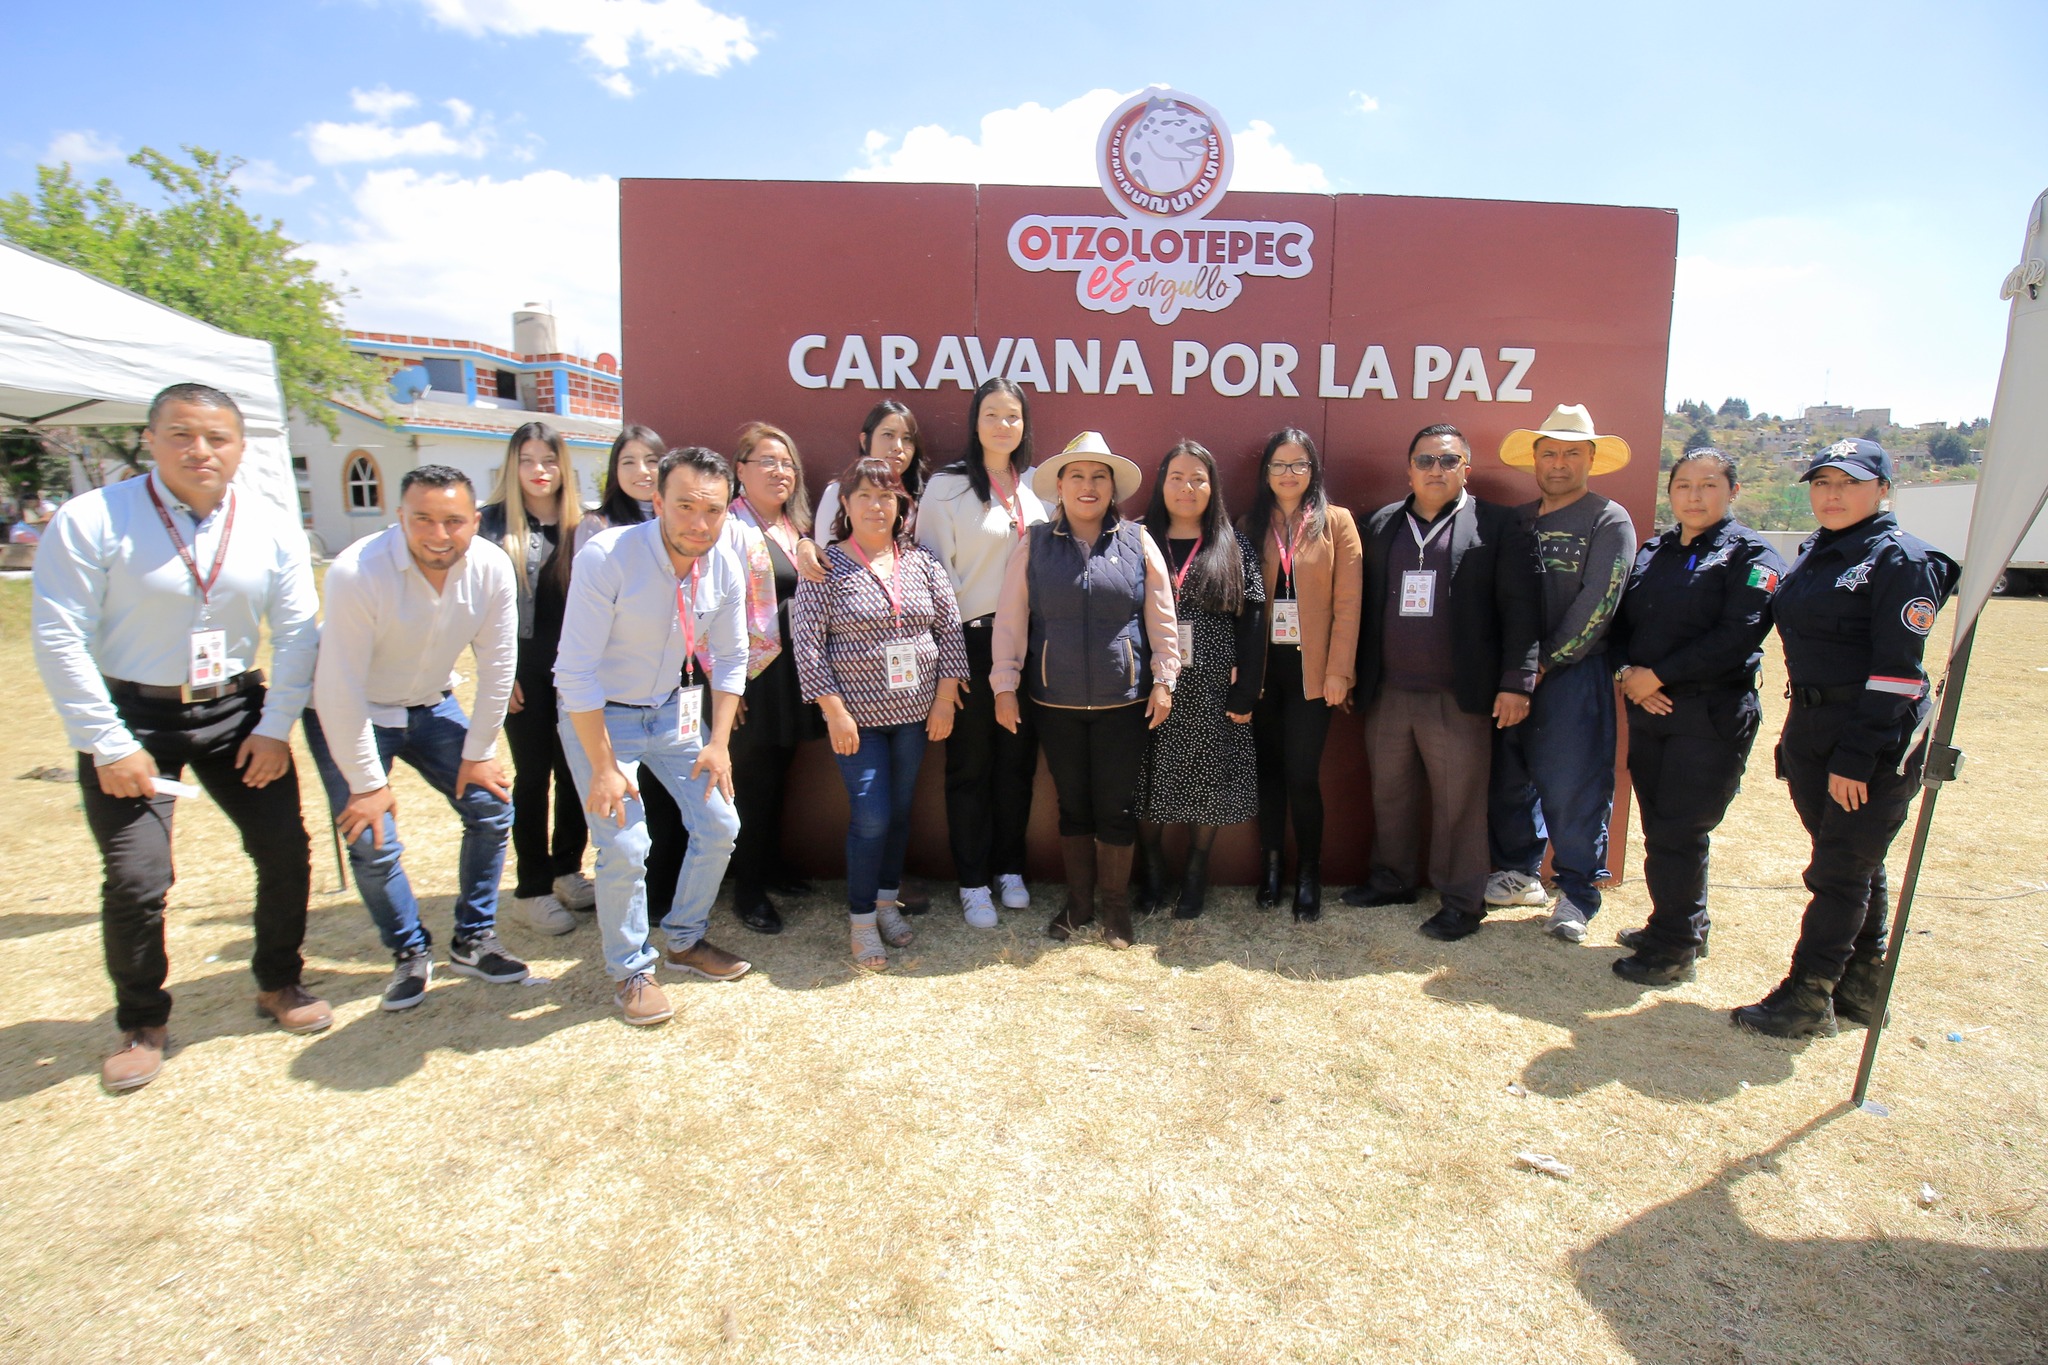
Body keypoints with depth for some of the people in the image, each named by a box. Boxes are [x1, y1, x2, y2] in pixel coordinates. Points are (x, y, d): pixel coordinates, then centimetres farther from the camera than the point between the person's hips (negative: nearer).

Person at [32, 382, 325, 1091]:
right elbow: (58, 638, -11)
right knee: (136, 879, -5)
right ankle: (141, 1024, 20)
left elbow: (297, 633, 1)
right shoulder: (90, 521, -12)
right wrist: (109, 746, -12)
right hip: (132, 718, -3)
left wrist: (274, 728, -3)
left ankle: (279, 984, 29)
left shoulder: (274, 529, -3)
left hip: (235, 713, 3)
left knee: (286, 853, 4)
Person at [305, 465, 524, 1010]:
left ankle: (472, 942, 15)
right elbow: (340, 691, -25)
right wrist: (366, 783, -20)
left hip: (430, 706, 4)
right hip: (349, 717, -4)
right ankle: (411, 954, 15)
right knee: (373, 842, -11)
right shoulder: (357, 573, -30)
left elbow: (496, 668, -9)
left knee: (492, 807, -3)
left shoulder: (492, 568, -19)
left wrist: (478, 753, -4)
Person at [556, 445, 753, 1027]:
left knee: (719, 825, 4)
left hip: (673, 711, 5)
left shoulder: (725, 568, -11)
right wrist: (603, 767, -22)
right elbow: (576, 671, -25)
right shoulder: (607, 557, -27)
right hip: (598, 716, -5)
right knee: (624, 847, -12)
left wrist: (719, 742, -3)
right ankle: (631, 971, 13)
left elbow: (730, 660, 2)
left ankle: (685, 940, 28)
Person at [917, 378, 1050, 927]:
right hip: (971, 640, -4)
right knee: (971, 764, 4)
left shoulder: (1037, 485, 10)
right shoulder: (947, 486, -3)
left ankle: (1009, 868, 26)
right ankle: (972, 882, 15)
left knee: (1018, 759, 11)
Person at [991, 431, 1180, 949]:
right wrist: (1005, 685, -1)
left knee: (1117, 806, 5)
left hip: (1123, 701, -1)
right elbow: (1010, 620, 1)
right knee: (1073, 805, 12)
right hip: (1057, 702, 1)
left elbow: (1162, 619, 3)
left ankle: (1115, 904, 23)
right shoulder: (1034, 546, 1)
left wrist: (1163, 680, 1)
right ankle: (1078, 900, 28)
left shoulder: (1138, 542, 1)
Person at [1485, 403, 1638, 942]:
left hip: (1574, 675, -5)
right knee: (1508, 779, 11)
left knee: (1573, 790, -3)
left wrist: (1545, 662, -10)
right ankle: (1519, 874, 27)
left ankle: (1578, 894, 11)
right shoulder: (1518, 521, 14)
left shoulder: (1609, 521, -2)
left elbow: (1597, 605, -10)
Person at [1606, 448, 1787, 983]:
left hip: (1711, 715, -6)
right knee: (1659, 827, 12)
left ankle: (1674, 948, 10)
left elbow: (1737, 637, -17)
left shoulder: (1750, 555, -5)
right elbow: (1620, 621, 12)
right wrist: (1627, 672, -7)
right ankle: (1681, 927, 29)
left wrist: (1659, 675, -16)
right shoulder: (1653, 552, 14)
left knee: (1679, 833, -4)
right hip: (1647, 710, 6)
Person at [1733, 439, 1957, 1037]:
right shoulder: (1813, 555, 12)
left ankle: (1807, 997, 6)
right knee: (1855, 866, 16)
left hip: (1876, 739, -7)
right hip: (1809, 729, 8)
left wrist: (1856, 757, -21)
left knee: (1839, 872, -2)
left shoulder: (1900, 560, -11)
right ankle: (1860, 989, 27)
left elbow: (1899, 670, -17)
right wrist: (1796, 738, 13)